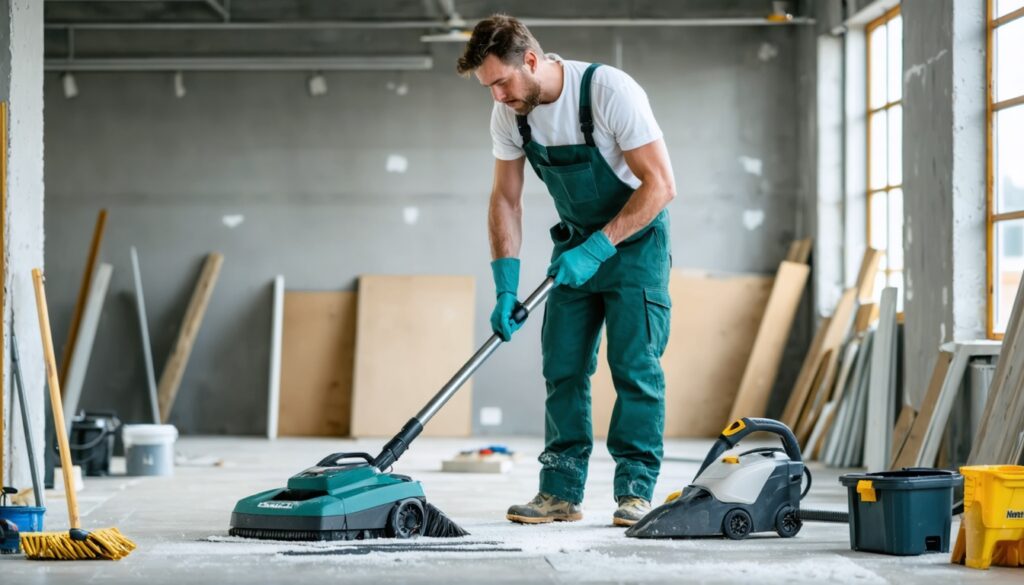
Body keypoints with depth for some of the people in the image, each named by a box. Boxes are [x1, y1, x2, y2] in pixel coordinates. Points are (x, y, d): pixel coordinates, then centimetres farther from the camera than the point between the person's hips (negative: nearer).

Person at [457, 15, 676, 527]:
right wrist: (506, 286, -11)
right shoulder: (509, 112, -9)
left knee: (634, 364, -11)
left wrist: (598, 248, -28)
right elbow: (506, 200, -1)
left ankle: (635, 490, -4)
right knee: (563, 367, 1)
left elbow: (660, 185, -26)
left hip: (636, 236, -5)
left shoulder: (609, 91, -28)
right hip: (576, 241, 6)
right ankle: (562, 491, 6)